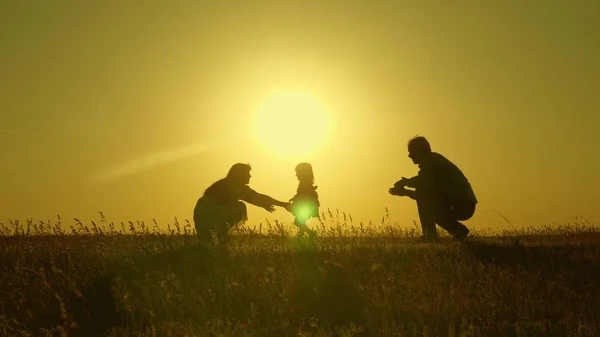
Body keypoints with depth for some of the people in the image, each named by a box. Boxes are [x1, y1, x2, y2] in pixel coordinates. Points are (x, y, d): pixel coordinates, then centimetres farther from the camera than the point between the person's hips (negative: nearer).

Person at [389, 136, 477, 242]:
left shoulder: (432, 159, -5)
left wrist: (405, 182, -8)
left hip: (461, 205, -10)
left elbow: (423, 180, -25)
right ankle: (459, 231, 21)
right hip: (465, 206, 10)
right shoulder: (432, 161, 23)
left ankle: (430, 234, -16)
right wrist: (405, 192, 21)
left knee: (422, 191, -15)